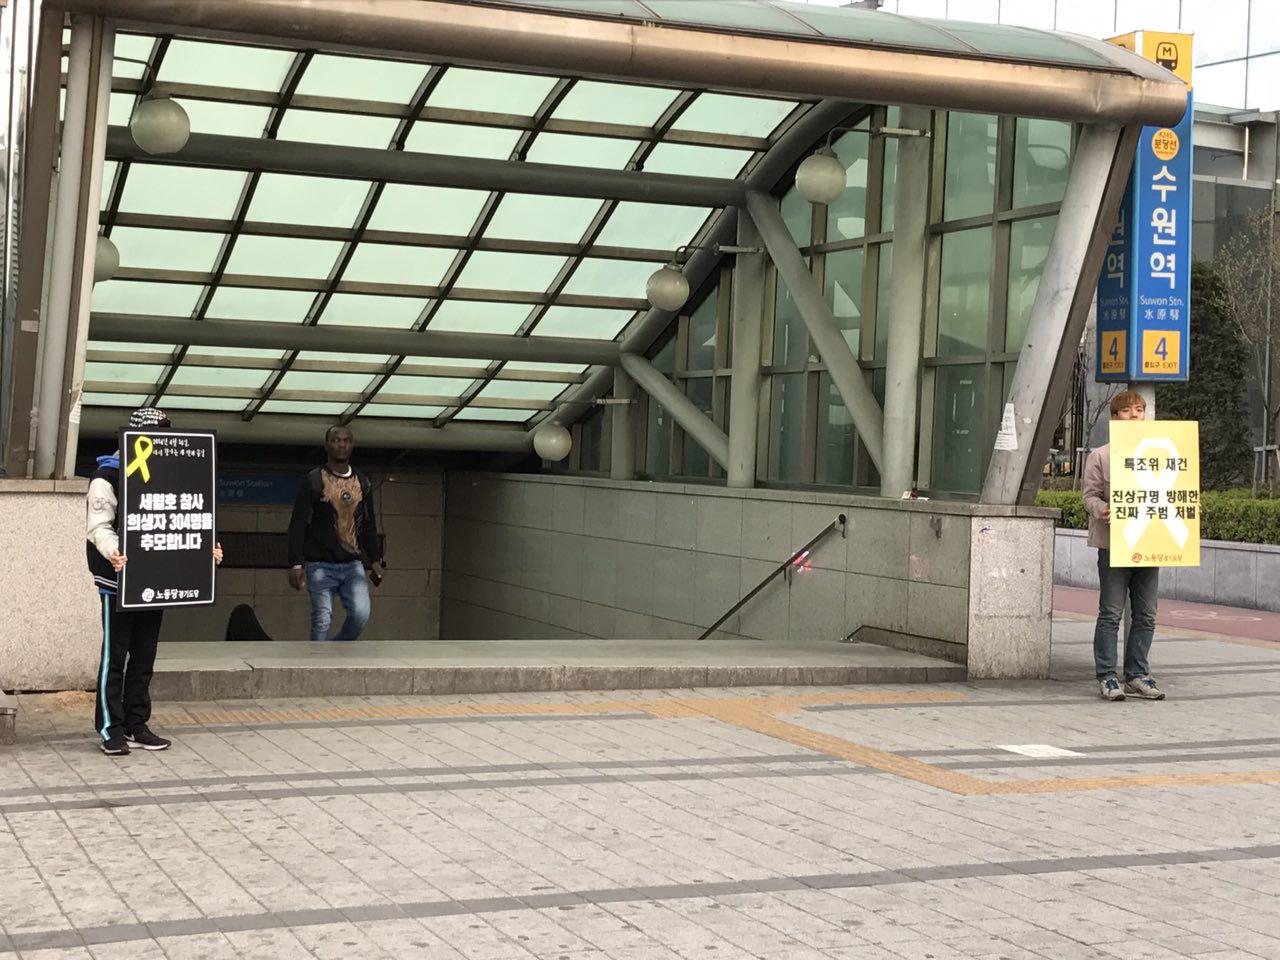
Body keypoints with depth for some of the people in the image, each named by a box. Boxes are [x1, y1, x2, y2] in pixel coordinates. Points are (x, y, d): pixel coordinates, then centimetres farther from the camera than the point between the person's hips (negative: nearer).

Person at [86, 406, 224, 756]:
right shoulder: (108, 477, -8)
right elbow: (98, 526, -16)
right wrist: (113, 551, -36)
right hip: (119, 580, -6)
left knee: (144, 655, 11)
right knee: (115, 655, -1)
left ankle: (137, 726, 18)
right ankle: (111, 729, 5)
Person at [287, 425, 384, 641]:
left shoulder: (361, 482, 12)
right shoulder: (313, 481, -2)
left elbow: (369, 525, 21)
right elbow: (298, 525, -5)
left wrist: (375, 559, 14)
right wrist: (295, 564, -13)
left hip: (353, 565, 4)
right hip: (320, 566, -4)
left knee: (361, 614, -11)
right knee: (322, 621, -5)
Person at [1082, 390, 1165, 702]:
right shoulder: (1100, 456, 1)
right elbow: (1090, 495, -1)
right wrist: (1103, 510, -21)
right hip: (1113, 544, -4)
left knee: (1145, 615, 7)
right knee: (1111, 613, -3)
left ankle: (1136, 676, 16)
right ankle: (1107, 677, 3)